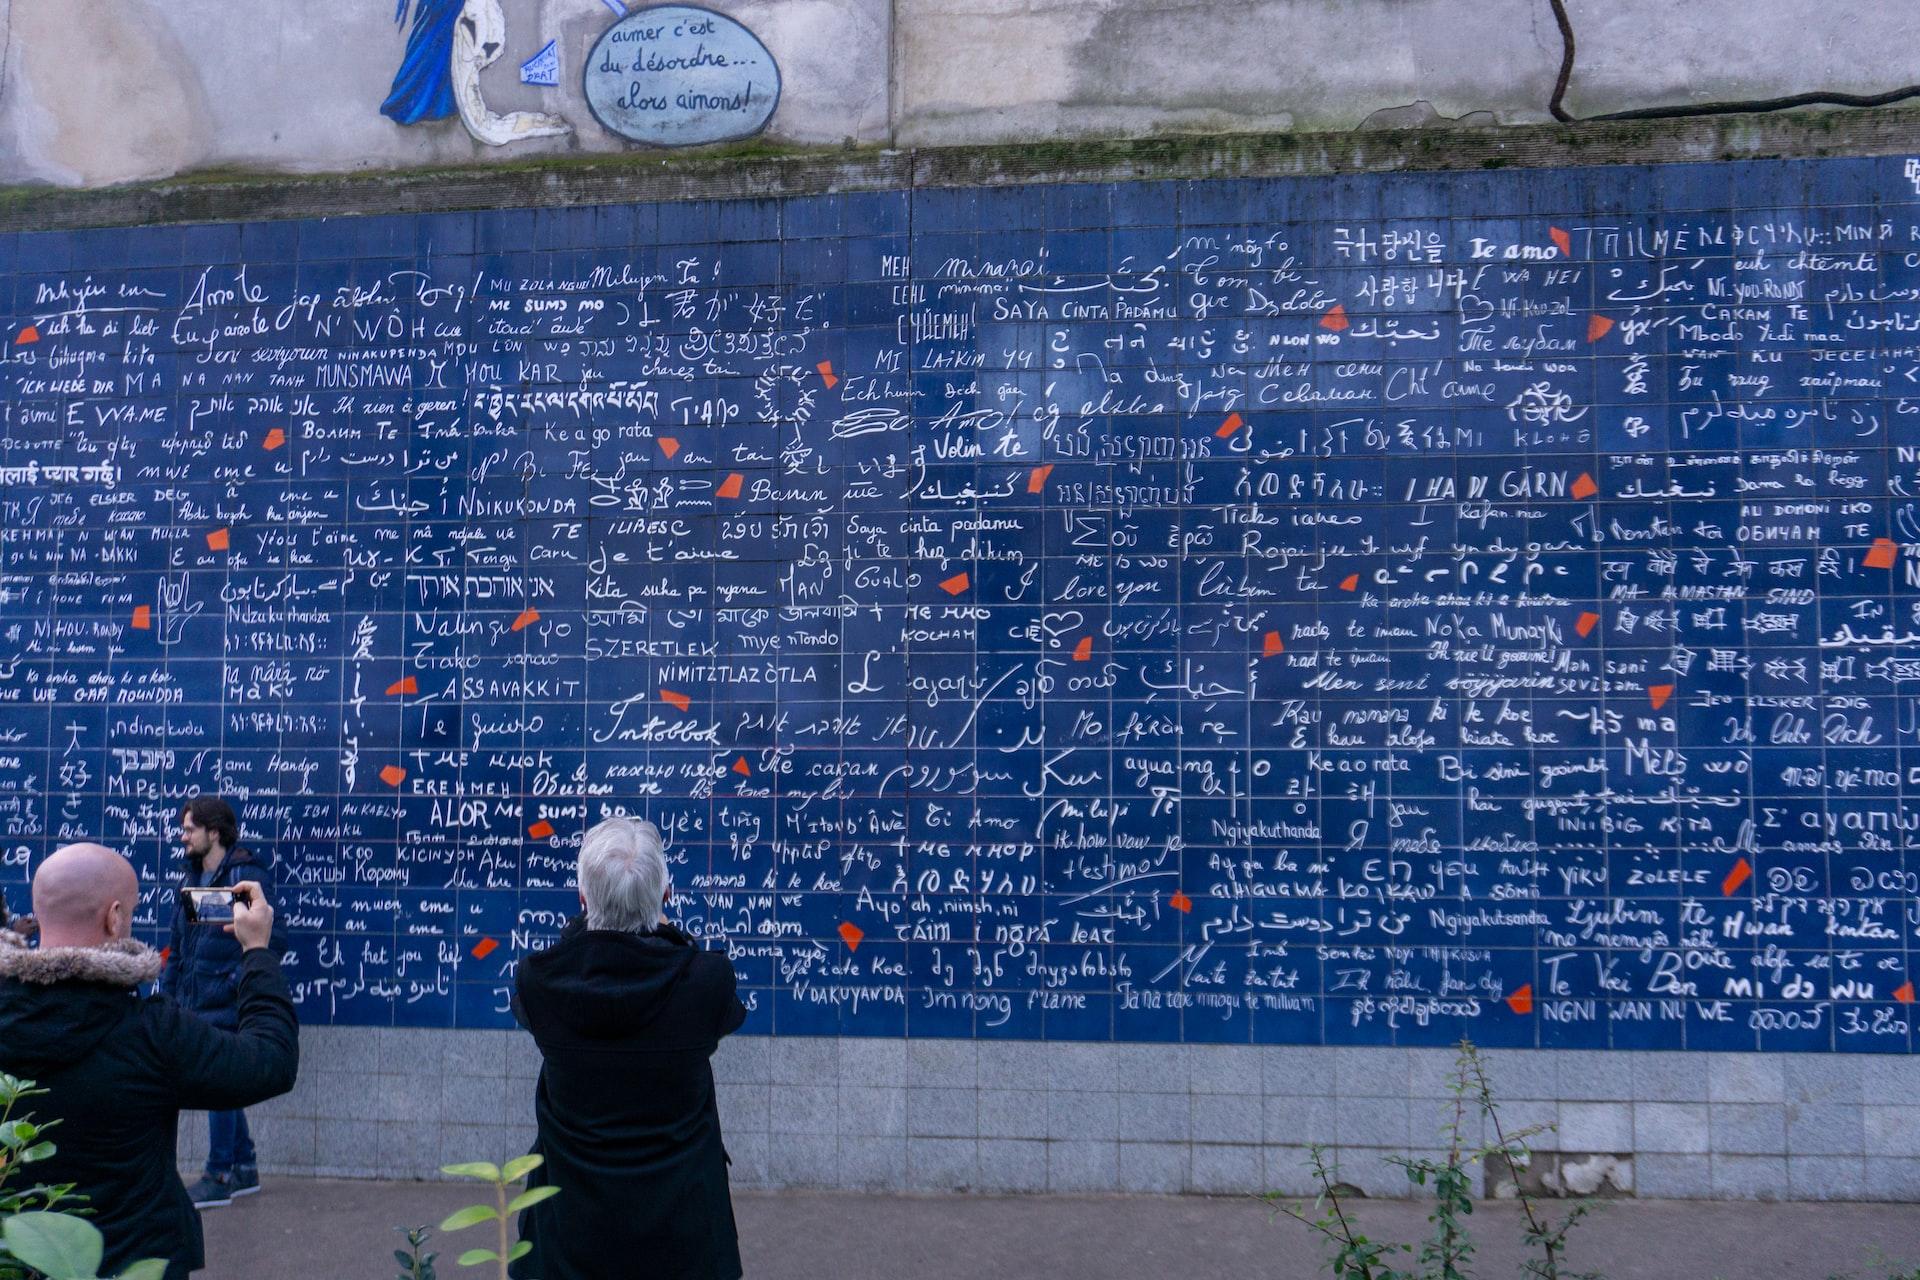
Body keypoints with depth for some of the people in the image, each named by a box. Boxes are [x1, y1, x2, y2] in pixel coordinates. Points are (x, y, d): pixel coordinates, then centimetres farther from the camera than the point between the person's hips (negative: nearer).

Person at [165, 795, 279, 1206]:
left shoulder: (247, 876, -12)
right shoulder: (192, 878, 15)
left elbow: (270, 940, -16)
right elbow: (178, 944, 21)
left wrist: (240, 983, -20)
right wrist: (167, 990, 16)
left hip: (227, 1004, -8)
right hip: (196, 1003, 9)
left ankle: (219, 1178, 6)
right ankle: (244, 1169, 24)